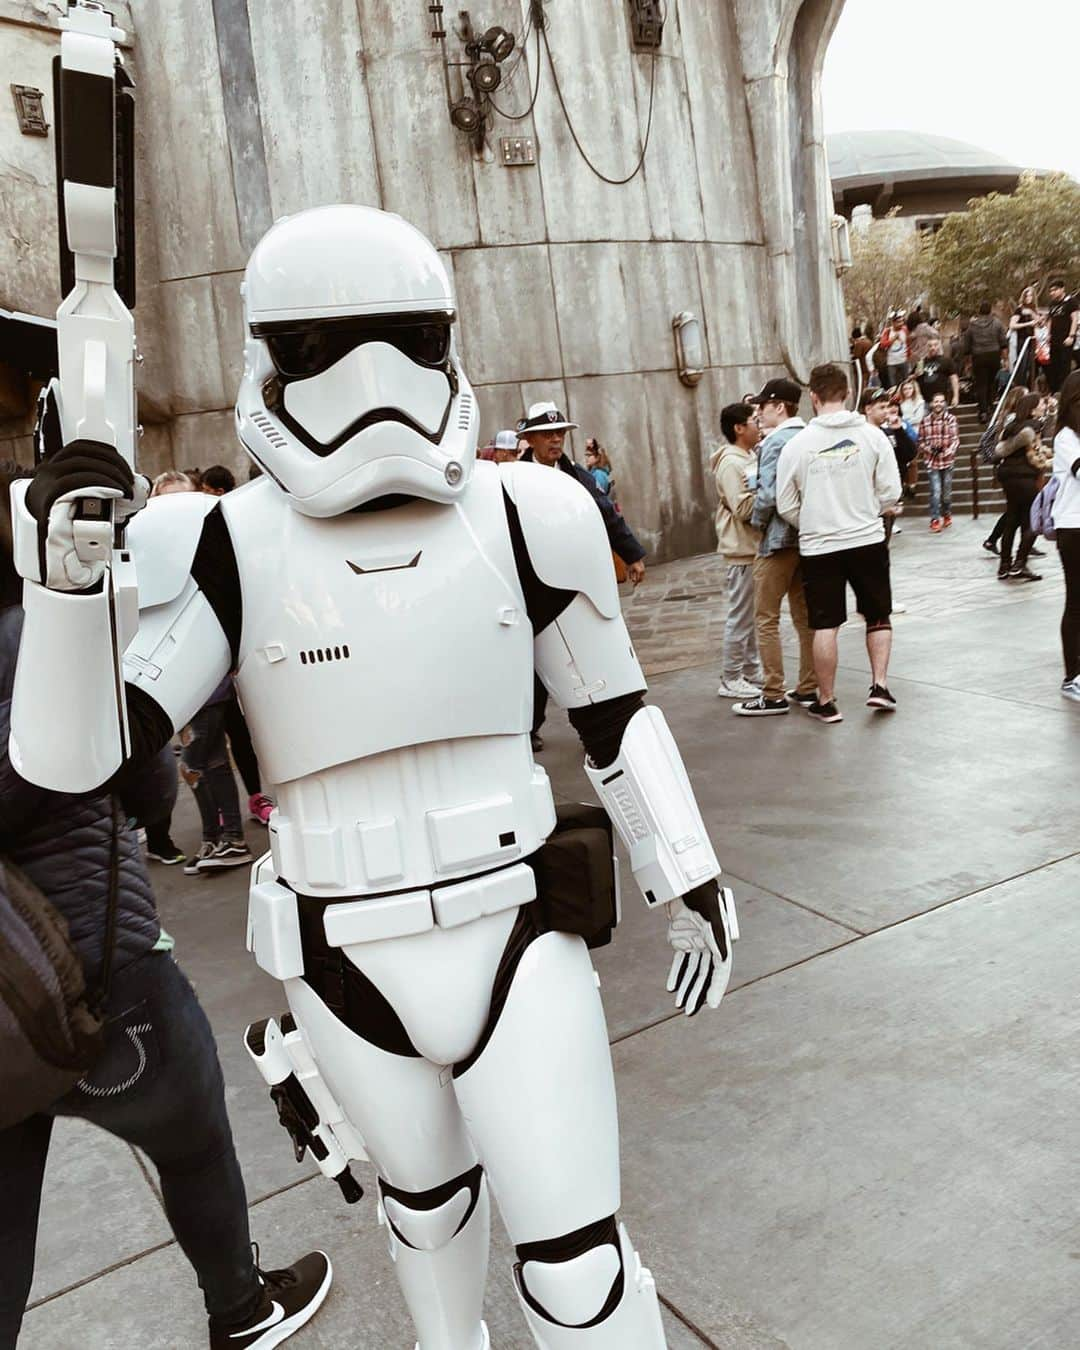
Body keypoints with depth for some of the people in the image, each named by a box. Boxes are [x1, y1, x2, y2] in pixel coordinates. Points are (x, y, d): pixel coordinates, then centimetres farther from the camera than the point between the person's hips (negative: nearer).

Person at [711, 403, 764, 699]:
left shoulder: (748, 458, 15)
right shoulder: (731, 463, -16)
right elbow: (742, 508, -23)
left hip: (754, 547, 10)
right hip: (742, 551, -10)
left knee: (750, 616, 15)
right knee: (741, 616, -3)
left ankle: (751, 672, 25)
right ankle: (731, 680, 6)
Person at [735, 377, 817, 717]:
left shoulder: (775, 442, -13)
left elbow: (767, 495, -19)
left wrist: (756, 521, -4)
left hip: (779, 538, -8)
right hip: (806, 536, 8)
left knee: (766, 618, -1)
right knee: (804, 615, 13)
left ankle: (773, 696, 1)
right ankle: (807, 689, 19)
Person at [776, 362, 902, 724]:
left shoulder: (797, 444, -7)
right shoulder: (871, 435, -5)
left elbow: (786, 507, -2)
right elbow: (891, 492, -3)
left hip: (818, 545, -1)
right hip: (868, 540, 1)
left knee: (825, 626, 7)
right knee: (878, 616, 19)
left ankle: (826, 701, 14)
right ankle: (879, 684, 12)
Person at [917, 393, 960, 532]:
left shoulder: (951, 419, -2)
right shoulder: (925, 420, 1)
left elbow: (955, 439, -5)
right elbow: (921, 441, 5)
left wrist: (948, 451, -22)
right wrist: (929, 448, -13)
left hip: (947, 460, 1)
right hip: (931, 461, -1)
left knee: (947, 491, 12)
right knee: (935, 491, -10)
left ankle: (947, 514, 34)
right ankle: (935, 519, -3)